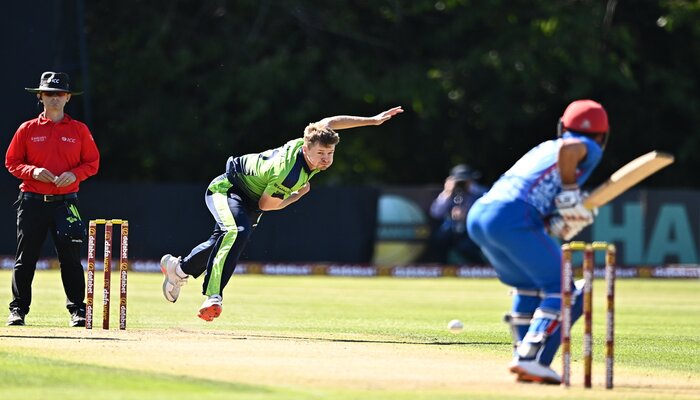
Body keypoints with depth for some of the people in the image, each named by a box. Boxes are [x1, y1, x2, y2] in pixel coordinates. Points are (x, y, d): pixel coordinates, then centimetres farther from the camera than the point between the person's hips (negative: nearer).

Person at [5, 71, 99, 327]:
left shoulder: (79, 130, 7)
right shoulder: (28, 130, 6)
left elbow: (92, 162, 8)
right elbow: (11, 162, 7)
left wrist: (74, 174, -10)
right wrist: (32, 171, -11)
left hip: (65, 202, 0)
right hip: (32, 200, 0)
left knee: (70, 257, -3)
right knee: (25, 257, 2)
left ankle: (77, 309, 2)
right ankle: (18, 309, 9)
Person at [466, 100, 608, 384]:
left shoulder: (544, 149, 33)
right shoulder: (589, 150, 11)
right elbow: (568, 148, -14)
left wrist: (558, 224, 8)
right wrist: (571, 194, -5)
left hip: (478, 214, 8)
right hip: (514, 218, -8)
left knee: (529, 286, 26)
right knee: (562, 292, -1)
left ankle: (523, 358, 19)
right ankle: (531, 360, -16)